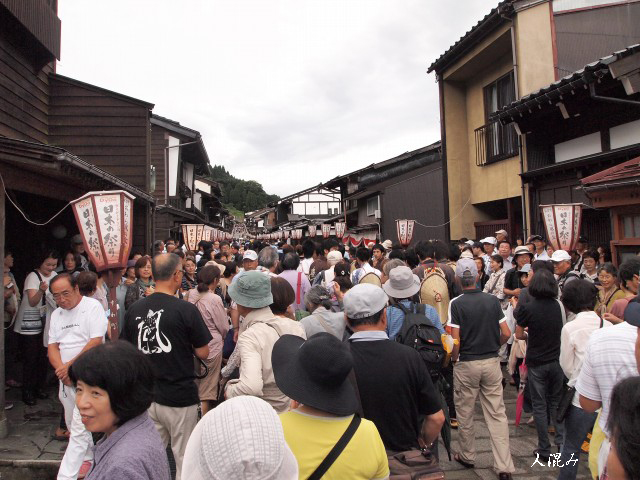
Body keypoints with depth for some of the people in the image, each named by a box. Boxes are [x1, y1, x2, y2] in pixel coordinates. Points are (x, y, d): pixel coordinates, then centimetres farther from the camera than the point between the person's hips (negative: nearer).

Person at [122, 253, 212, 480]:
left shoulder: (134, 309, -4)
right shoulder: (186, 310, -17)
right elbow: (203, 353, -10)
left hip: (146, 396, 5)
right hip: (179, 397, -4)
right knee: (184, 459, 12)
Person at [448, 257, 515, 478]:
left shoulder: (456, 303, -11)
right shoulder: (492, 300, 0)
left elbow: (456, 340, -14)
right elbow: (506, 333, 1)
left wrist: (454, 360, 3)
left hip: (466, 363, -3)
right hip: (492, 362, 3)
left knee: (465, 413, 13)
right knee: (497, 414, 7)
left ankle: (467, 457, 28)